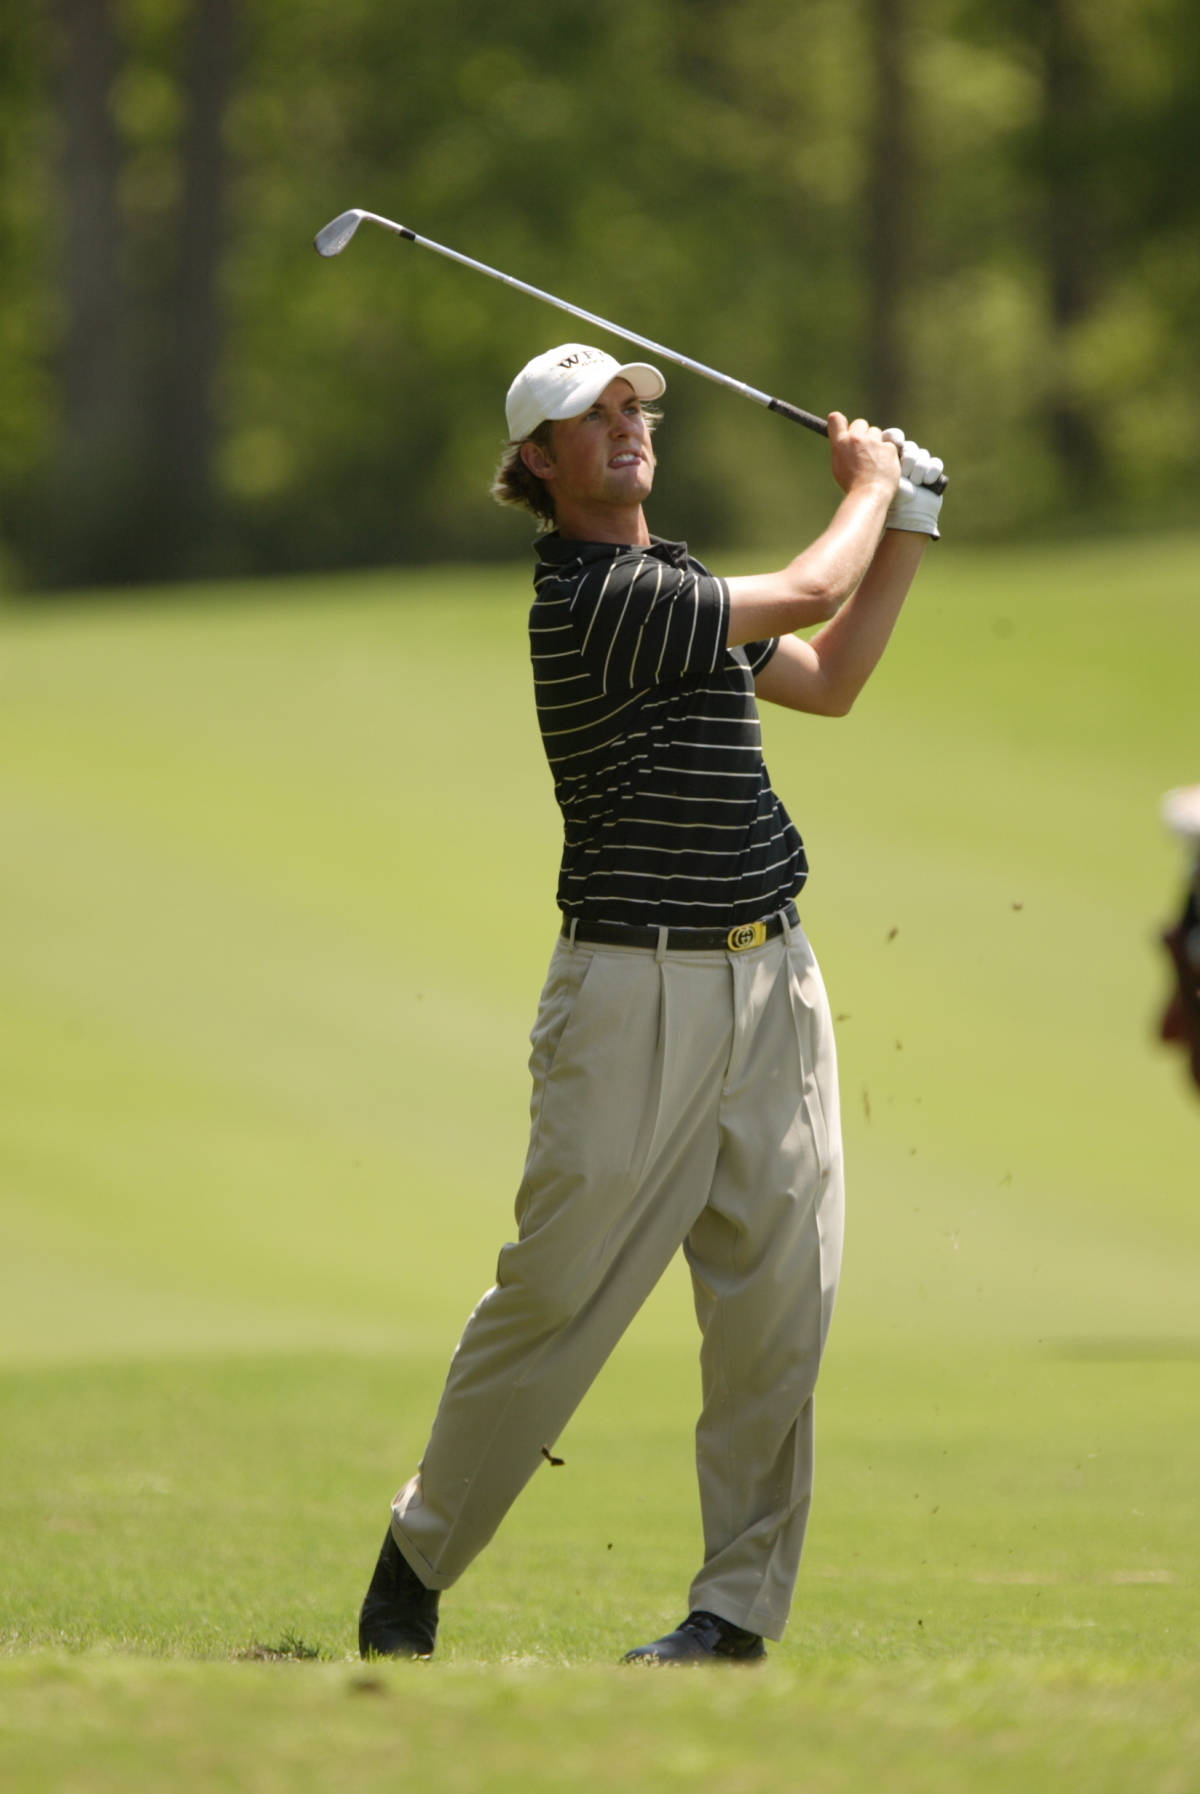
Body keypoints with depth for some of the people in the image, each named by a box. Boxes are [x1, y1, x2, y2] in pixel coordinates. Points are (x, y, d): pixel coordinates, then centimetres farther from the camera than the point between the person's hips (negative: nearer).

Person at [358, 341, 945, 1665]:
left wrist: (907, 528, 20)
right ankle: (415, 1567, 10)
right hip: (638, 994, -8)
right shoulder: (592, 599, -13)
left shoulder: (665, 584, 17)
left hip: (770, 979, 8)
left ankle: (742, 1601, 7)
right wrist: (868, 484, 9)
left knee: (779, 1296, 1)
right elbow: (809, 592, -10)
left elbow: (828, 678, 27)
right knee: (556, 1294, -5)